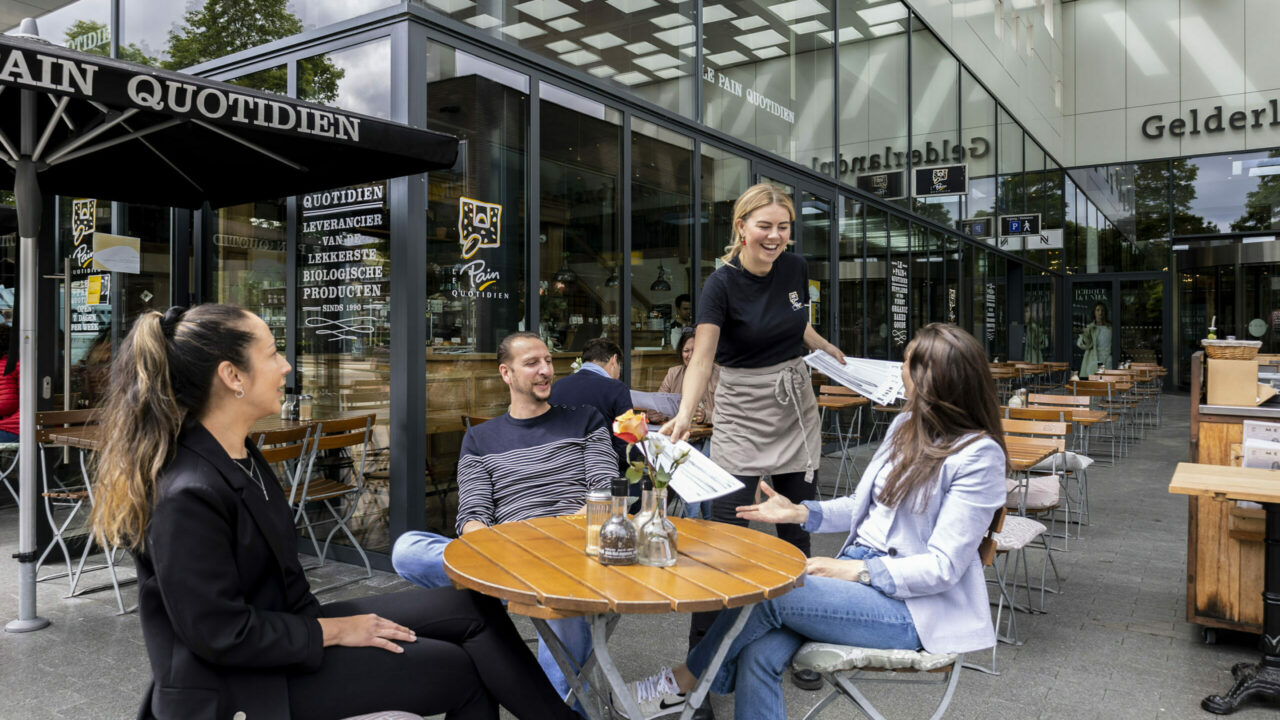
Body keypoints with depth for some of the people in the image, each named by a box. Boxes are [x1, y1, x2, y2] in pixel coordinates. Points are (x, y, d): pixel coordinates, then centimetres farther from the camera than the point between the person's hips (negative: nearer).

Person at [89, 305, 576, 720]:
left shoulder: (240, 456, 5)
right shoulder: (187, 496, -26)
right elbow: (222, 635, -24)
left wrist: (324, 622, 3)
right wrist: (332, 632, -15)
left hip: (279, 629, 9)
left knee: (472, 608, 0)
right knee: (460, 670, -10)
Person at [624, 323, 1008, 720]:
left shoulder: (978, 454, -13)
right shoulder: (905, 425, 12)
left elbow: (944, 566, -16)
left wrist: (858, 571, -20)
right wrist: (800, 512, 5)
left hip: (914, 604, -7)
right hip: (856, 566, 7)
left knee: (768, 593, -23)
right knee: (760, 654, -19)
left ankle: (681, 683, 0)